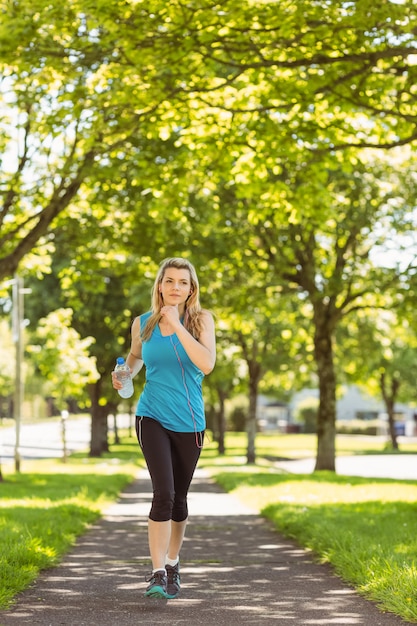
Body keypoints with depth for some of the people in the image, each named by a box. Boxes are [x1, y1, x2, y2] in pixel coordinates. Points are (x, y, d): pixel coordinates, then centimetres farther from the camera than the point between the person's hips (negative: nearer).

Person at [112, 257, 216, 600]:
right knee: (163, 493, -17)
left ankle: (172, 562, 35)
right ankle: (157, 574, -13)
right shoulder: (143, 323, 1)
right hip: (152, 417, -1)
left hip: (189, 423, 1)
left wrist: (176, 324, -23)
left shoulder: (201, 319, -5)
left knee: (178, 498, 13)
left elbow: (207, 364, -21)